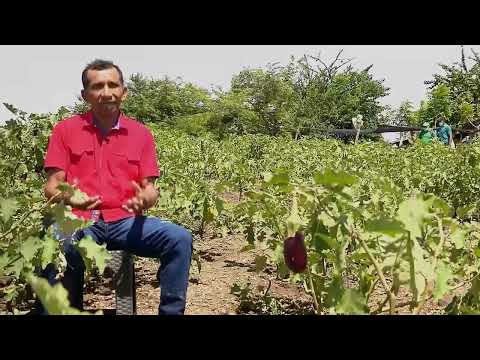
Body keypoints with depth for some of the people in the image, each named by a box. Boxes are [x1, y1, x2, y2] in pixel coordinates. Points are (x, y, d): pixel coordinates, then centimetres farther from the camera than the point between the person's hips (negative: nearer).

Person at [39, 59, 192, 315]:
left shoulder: (141, 134, 9)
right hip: (79, 222, -2)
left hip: (126, 221, 2)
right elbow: (51, 187, 3)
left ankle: (171, 312, -8)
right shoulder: (65, 130, 6)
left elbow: (149, 188, 8)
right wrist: (66, 197, -21)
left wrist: (144, 199, -17)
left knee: (180, 239, -22)